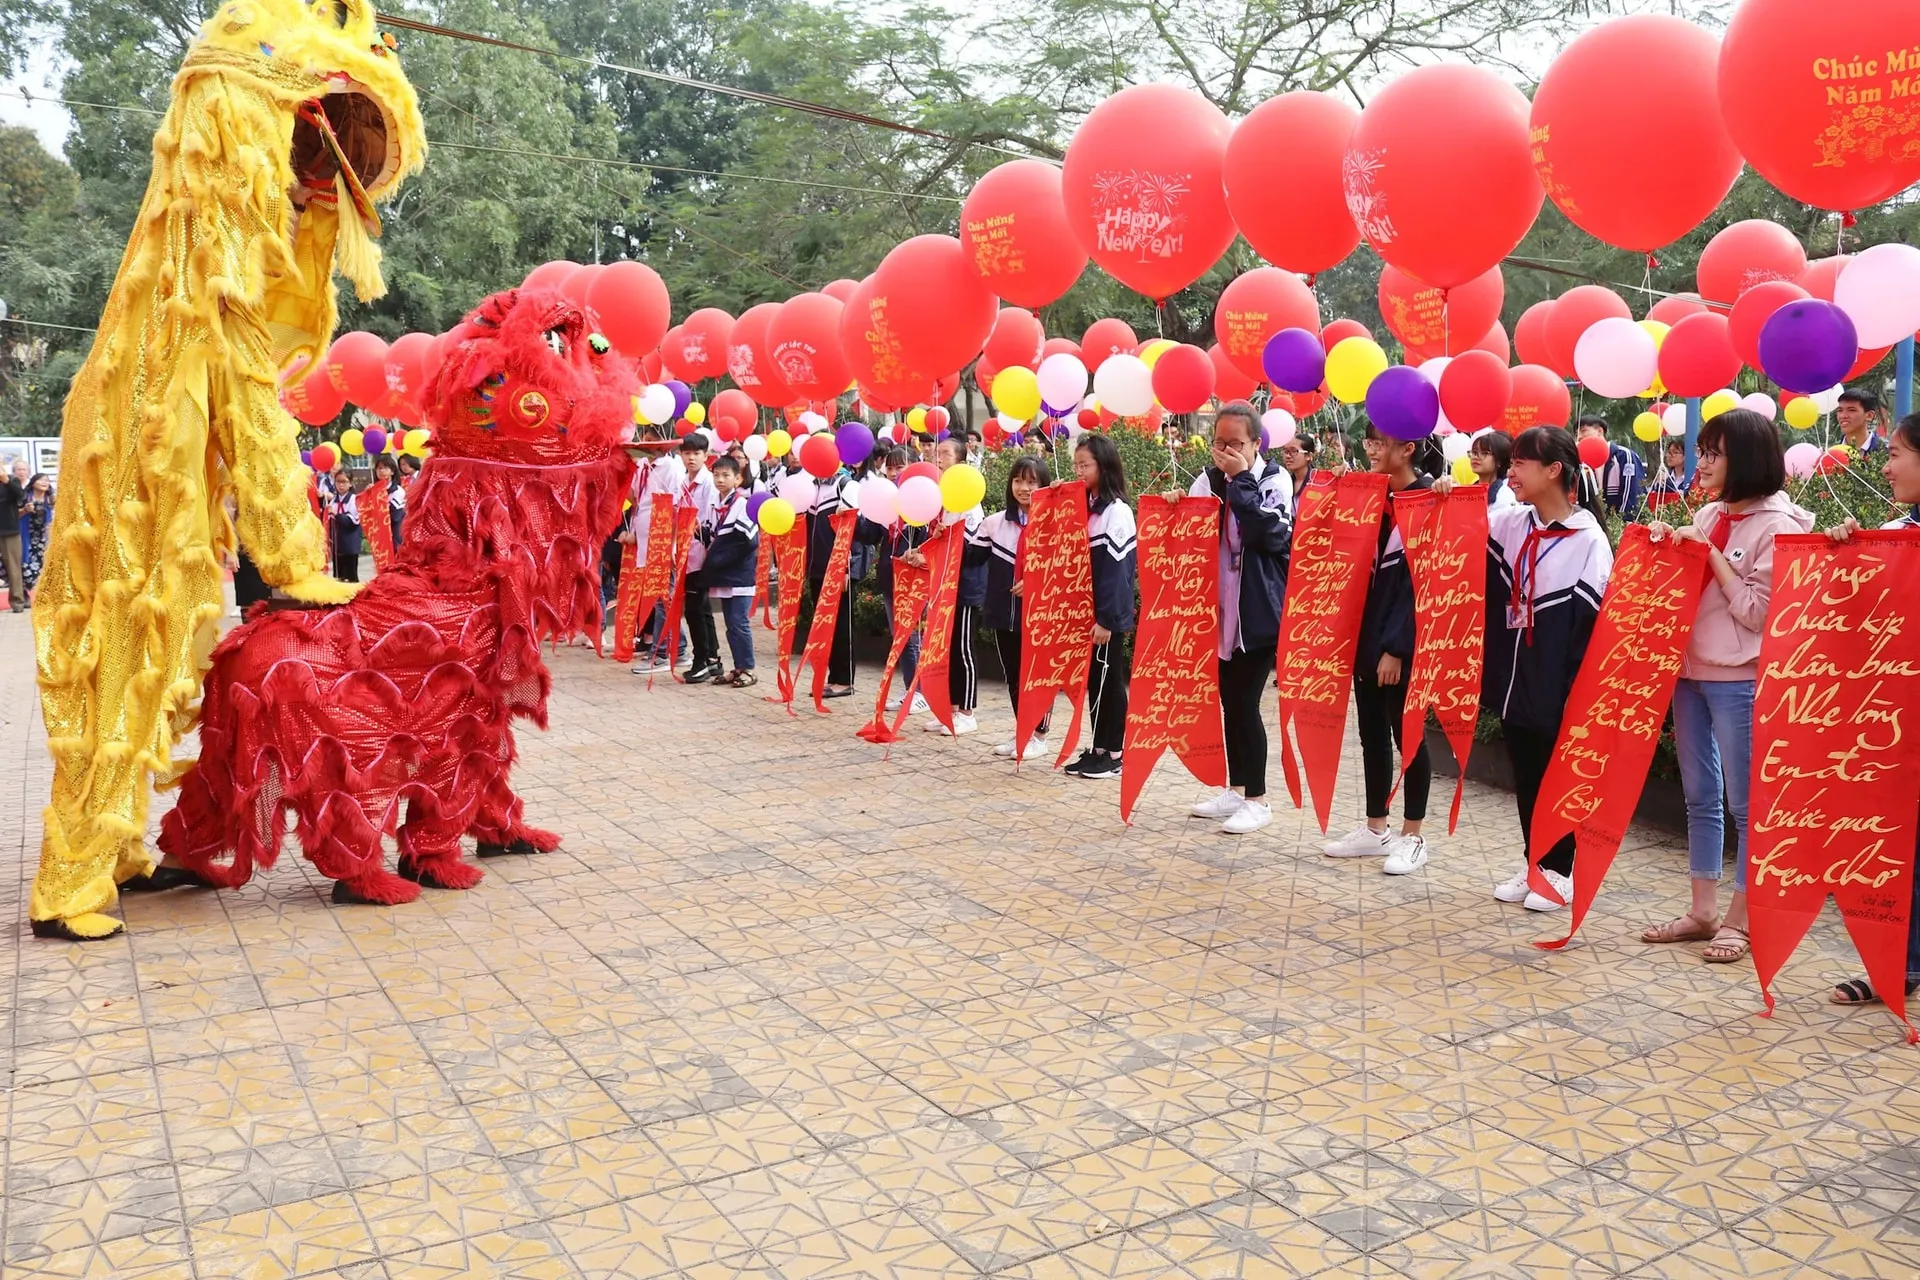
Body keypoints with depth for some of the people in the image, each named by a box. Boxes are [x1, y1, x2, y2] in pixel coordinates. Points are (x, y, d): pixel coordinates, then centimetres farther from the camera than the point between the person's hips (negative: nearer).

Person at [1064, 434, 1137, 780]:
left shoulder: (1116, 511, -13)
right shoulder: (1082, 507, 11)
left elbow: (1118, 568, -17)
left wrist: (1107, 618, -20)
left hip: (1108, 615, -8)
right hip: (1085, 611, 8)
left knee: (1110, 680, 1)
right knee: (1093, 680, 11)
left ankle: (1114, 754, 9)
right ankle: (1097, 749, 19)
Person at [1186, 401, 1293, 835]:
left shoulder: (1274, 480, -7)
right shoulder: (1209, 479, 7)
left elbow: (1271, 532, -22)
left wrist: (1241, 480, -19)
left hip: (1258, 612, -5)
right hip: (1220, 610, 5)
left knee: (1244, 703, -5)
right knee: (1229, 702, 12)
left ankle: (1257, 799, 7)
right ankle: (1236, 790, 24)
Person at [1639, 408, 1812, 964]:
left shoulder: (1779, 526, -10)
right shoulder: (1707, 515, 10)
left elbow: (1758, 612, -14)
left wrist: (1711, 553, -13)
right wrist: (1667, 547, 1)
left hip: (1740, 681, -7)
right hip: (1690, 672, 7)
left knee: (1744, 803, 2)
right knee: (1700, 798, 13)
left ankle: (1740, 919, 13)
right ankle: (1703, 911, 22)